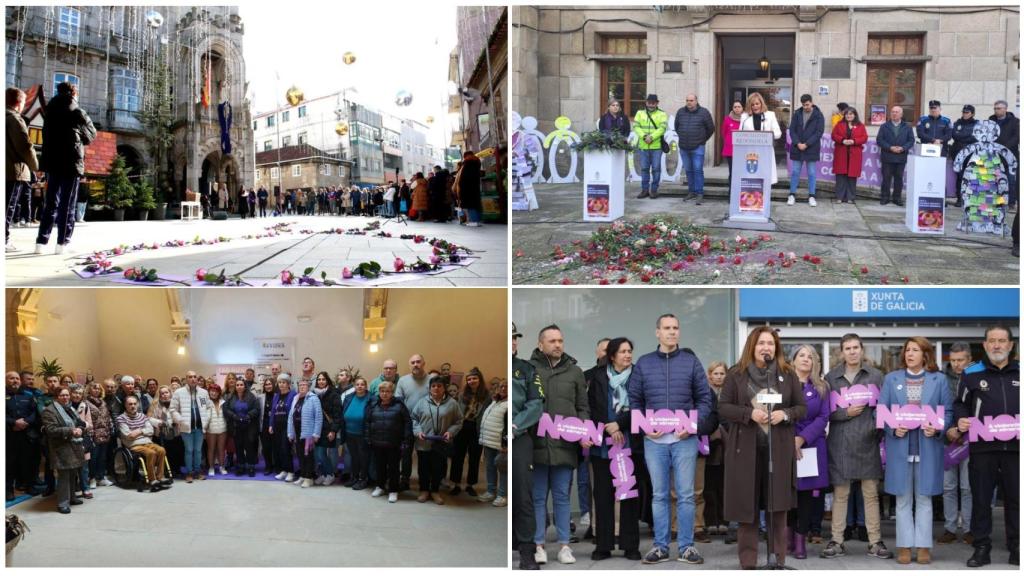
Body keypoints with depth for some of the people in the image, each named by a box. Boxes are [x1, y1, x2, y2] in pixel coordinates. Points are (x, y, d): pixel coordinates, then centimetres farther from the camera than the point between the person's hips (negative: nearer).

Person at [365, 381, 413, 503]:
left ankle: (393, 491, 15)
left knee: (393, 466, 6)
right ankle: (380, 487, 31)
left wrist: (406, 440, -11)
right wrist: (367, 438, -1)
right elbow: (366, 421, 5)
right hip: (377, 442, 3)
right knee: (380, 465, 15)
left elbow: (407, 422, -6)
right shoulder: (373, 404, 1)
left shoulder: (399, 405, -6)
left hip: (394, 443, -3)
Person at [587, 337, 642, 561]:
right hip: (602, 444, 1)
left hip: (630, 443, -1)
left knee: (630, 494, 0)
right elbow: (591, 408, 3)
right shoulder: (598, 377, 7)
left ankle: (630, 545, 4)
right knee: (603, 494, 1)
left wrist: (619, 424, -12)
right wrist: (609, 430, -8)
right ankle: (603, 545, 5)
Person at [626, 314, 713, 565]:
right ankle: (660, 546, 11)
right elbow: (634, 401, 8)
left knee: (685, 495, 1)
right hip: (654, 440, 1)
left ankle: (687, 547, 7)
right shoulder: (644, 363, 7)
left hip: (684, 439, -1)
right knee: (659, 495, 6)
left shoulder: (691, 361, 5)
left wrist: (693, 425, -10)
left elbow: (705, 399, 4)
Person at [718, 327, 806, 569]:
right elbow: (723, 408, -1)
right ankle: (747, 563, 7)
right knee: (746, 505, 1)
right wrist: (749, 414, -16)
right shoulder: (736, 374, 2)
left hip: (778, 449, 1)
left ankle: (778, 560, 11)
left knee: (778, 505, 3)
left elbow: (802, 408, 8)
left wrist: (785, 414, -13)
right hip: (745, 448, -1)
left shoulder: (788, 374, 7)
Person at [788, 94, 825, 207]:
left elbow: (819, 132, -9)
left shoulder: (818, 115, -4)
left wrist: (806, 144, -16)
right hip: (797, 148, 2)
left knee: (812, 173, 3)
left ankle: (811, 196, 9)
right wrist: (797, 143, -12)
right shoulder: (797, 114, 3)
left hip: (811, 149, -2)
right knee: (795, 172, 6)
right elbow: (792, 130, 2)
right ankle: (792, 195, 11)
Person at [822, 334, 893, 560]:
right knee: (839, 494, 4)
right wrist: (847, 412, -10)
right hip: (840, 443, 0)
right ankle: (837, 542, 9)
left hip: (867, 442, 0)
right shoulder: (831, 377, 7)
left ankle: (875, 542, 9)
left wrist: (876, 428, -12)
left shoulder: (875, 375, 5)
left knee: (871, 494, 4)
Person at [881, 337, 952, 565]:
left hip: (928, 447, 0)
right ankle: (904, 546, 9)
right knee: (903, 500, 4)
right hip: (900, 447, 0)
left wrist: (937, 428, -14)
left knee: (924, 499, 4)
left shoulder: (938, 379, 6)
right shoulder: (891, 379, 7)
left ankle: (924, 546, 9)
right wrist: (893, 428, -14)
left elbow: (948, 411, 4)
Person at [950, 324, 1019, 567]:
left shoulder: (1019, 373, 8)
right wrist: (961, 422, -10)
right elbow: (961, 404, 9)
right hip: (982, 447, -1)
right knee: (981, 499, 4)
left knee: (1015, 499, 7)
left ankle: (1016, 549, 16)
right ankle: (981, 549, 12)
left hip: (1015, 447, 1)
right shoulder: (972, 373, 4)